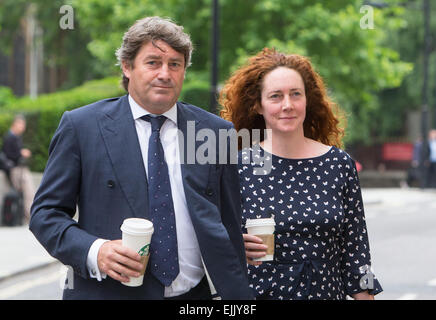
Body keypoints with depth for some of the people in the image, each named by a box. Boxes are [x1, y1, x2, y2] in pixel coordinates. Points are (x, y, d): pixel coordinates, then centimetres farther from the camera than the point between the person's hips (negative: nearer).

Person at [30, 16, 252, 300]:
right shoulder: (81, 126, -2)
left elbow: (230, 227, 6)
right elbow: (46, 212, -1)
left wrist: (239, 295, 4)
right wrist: (93, 251, -18)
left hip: (195, 296, 2)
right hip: (108, 291, -2)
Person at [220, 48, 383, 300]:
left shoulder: (340, 164, -1)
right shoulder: (238, 166, -6)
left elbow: (355, 246, 2)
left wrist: (364, 293, -2)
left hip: (326, 291, 2)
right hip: (257, 293, -2)